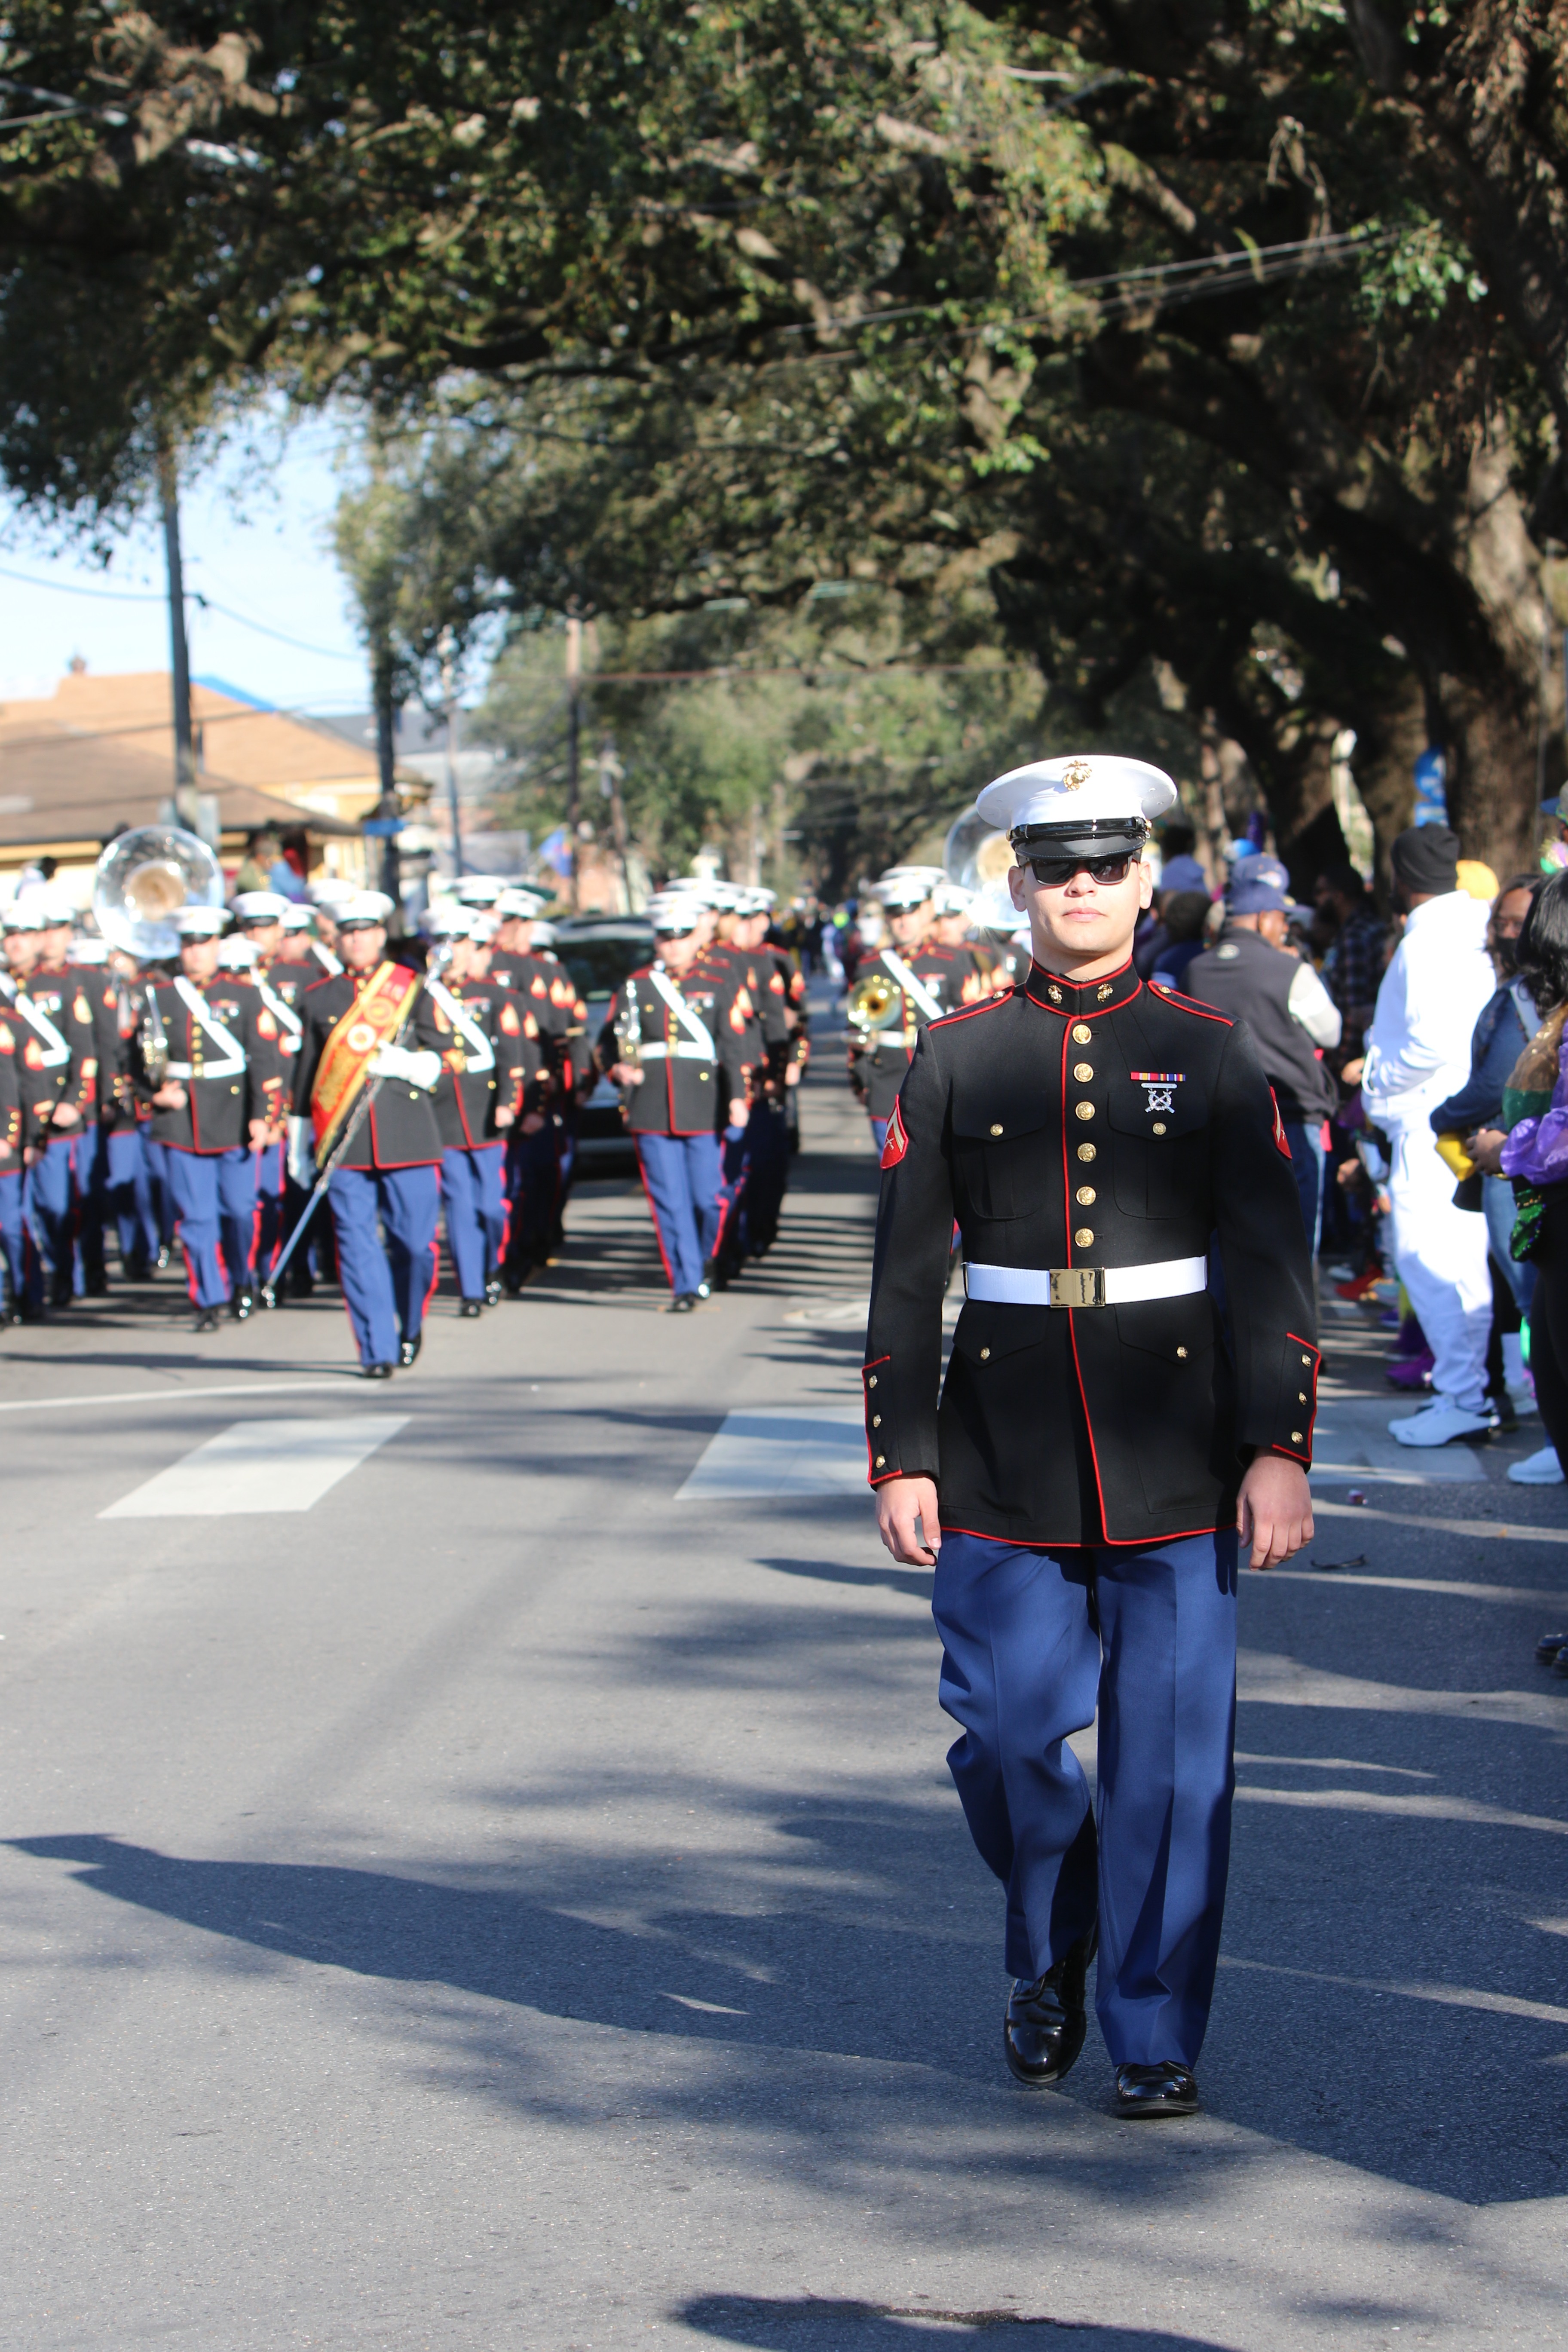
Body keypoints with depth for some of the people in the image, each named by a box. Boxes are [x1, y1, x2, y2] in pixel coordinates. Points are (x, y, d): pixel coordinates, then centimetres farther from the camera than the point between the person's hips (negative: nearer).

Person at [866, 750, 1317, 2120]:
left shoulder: (1211, 1056, 3)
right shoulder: (957, 1059, 4)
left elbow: (1274, 1269, 1)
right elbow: (906, 1273, 5)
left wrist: (1279, 1451, -7)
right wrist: (900, 1458, 0)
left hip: (1174, 1460, -1)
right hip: (1003, 1465, 1)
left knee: (1172, 1755, 0)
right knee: (1008, 1744, 1)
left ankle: (1156, 2036, 11)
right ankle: (1051, 1956, 30)